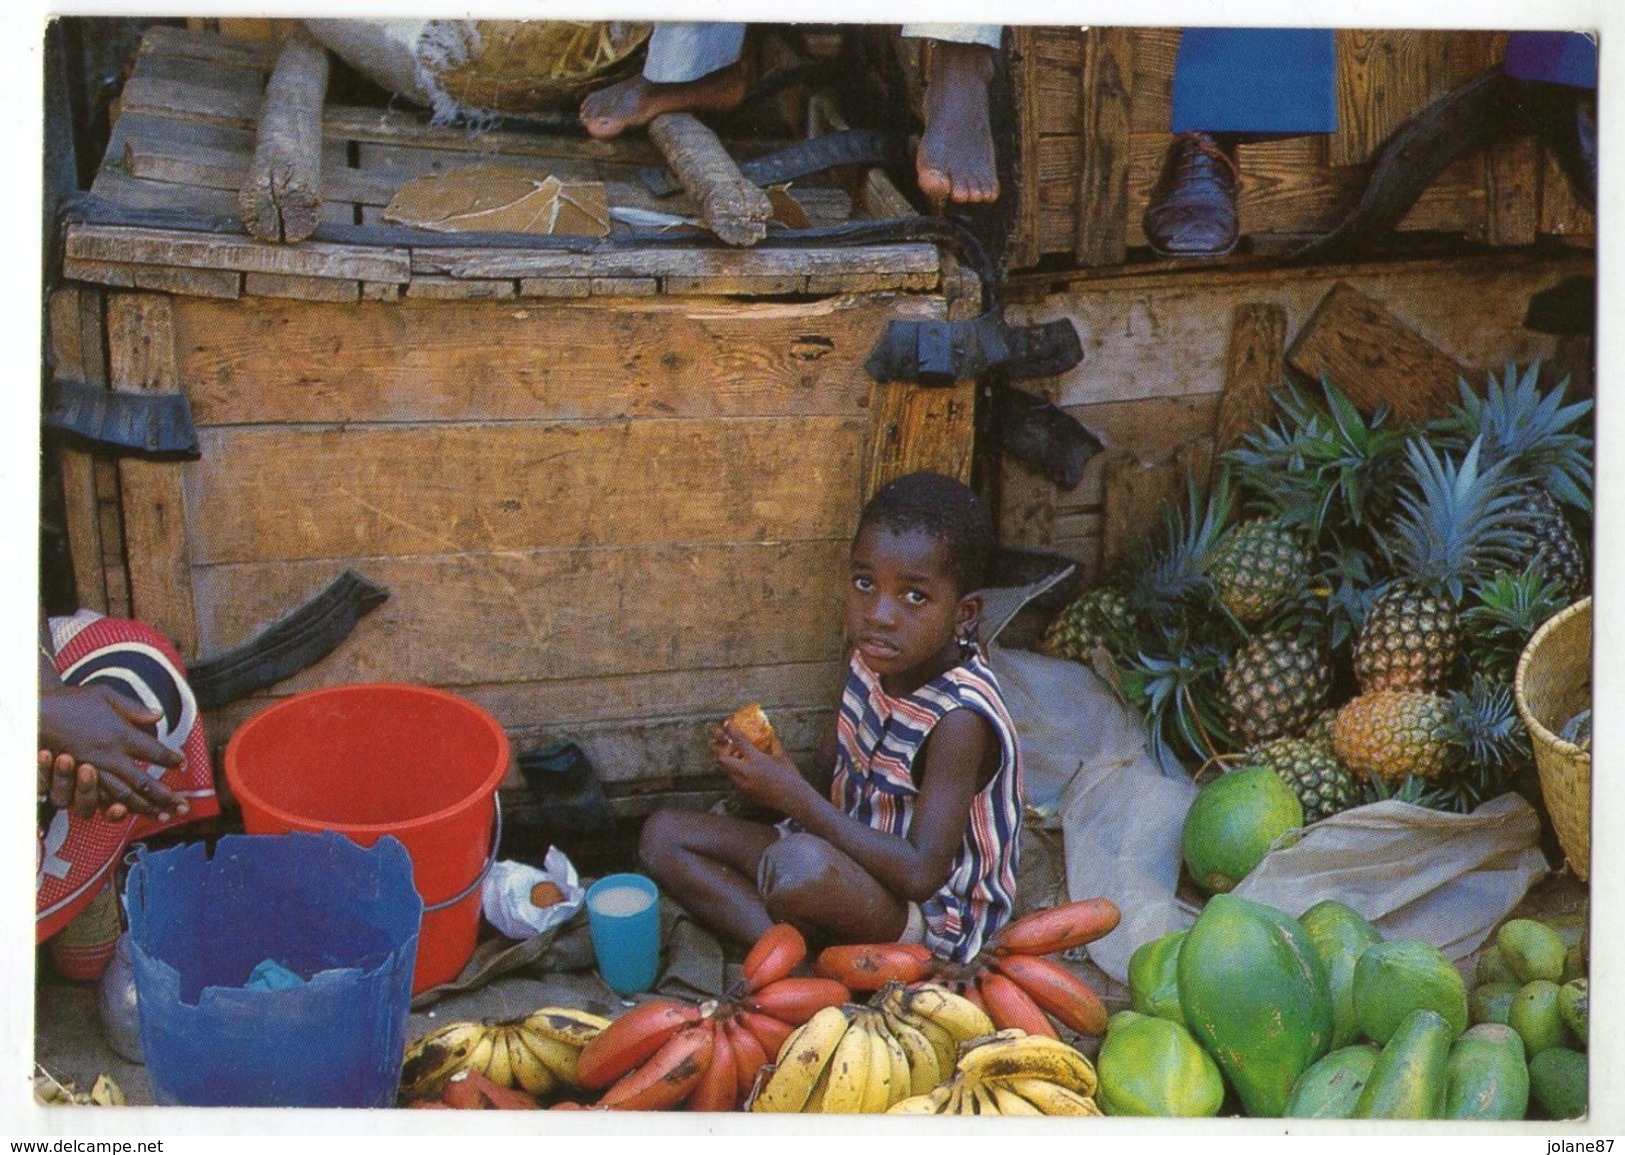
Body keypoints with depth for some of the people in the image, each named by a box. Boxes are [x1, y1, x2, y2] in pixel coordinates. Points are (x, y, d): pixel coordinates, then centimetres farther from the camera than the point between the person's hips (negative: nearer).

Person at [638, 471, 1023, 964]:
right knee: (663, 834, 2)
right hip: (848, 852, 9)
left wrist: (795, 797, -28)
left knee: (801, 864, -40)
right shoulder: (873, 657, -3)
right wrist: (771, 772, -12)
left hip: (933, 914, -9)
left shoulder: (960, 718, -26)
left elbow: (921, 873, -29)